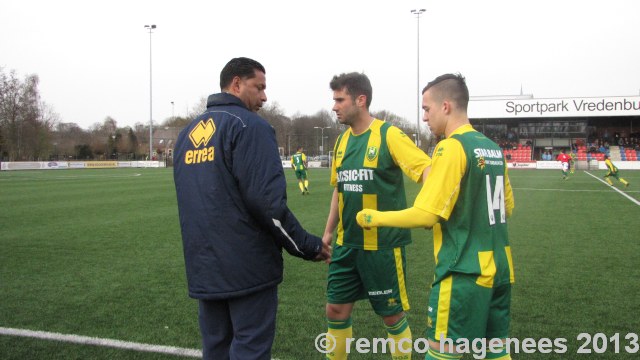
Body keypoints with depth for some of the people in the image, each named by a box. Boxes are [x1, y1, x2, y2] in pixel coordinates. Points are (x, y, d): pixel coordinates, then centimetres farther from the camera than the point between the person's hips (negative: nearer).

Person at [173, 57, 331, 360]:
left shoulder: (187, 132, 14)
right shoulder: (249, 126, -11)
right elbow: (267, 202, -19)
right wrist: (309, 246, -9)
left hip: (203, 269, 8)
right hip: (247, 267, -7)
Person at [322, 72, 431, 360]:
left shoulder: (389, 135, -12)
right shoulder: (342, 141, 9)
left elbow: (427, 170, -22)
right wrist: (328, 232, 17)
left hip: (383, 244, -6)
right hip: (346, 244, 6)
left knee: (392, 315, 7)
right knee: (336, 310, 10)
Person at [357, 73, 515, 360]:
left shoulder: (451, 146, -15)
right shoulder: (492, 147, 9)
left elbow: (424, 215, -19)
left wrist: (373, 218, -6)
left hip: (465, 271, -8)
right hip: (499, 267, 8)